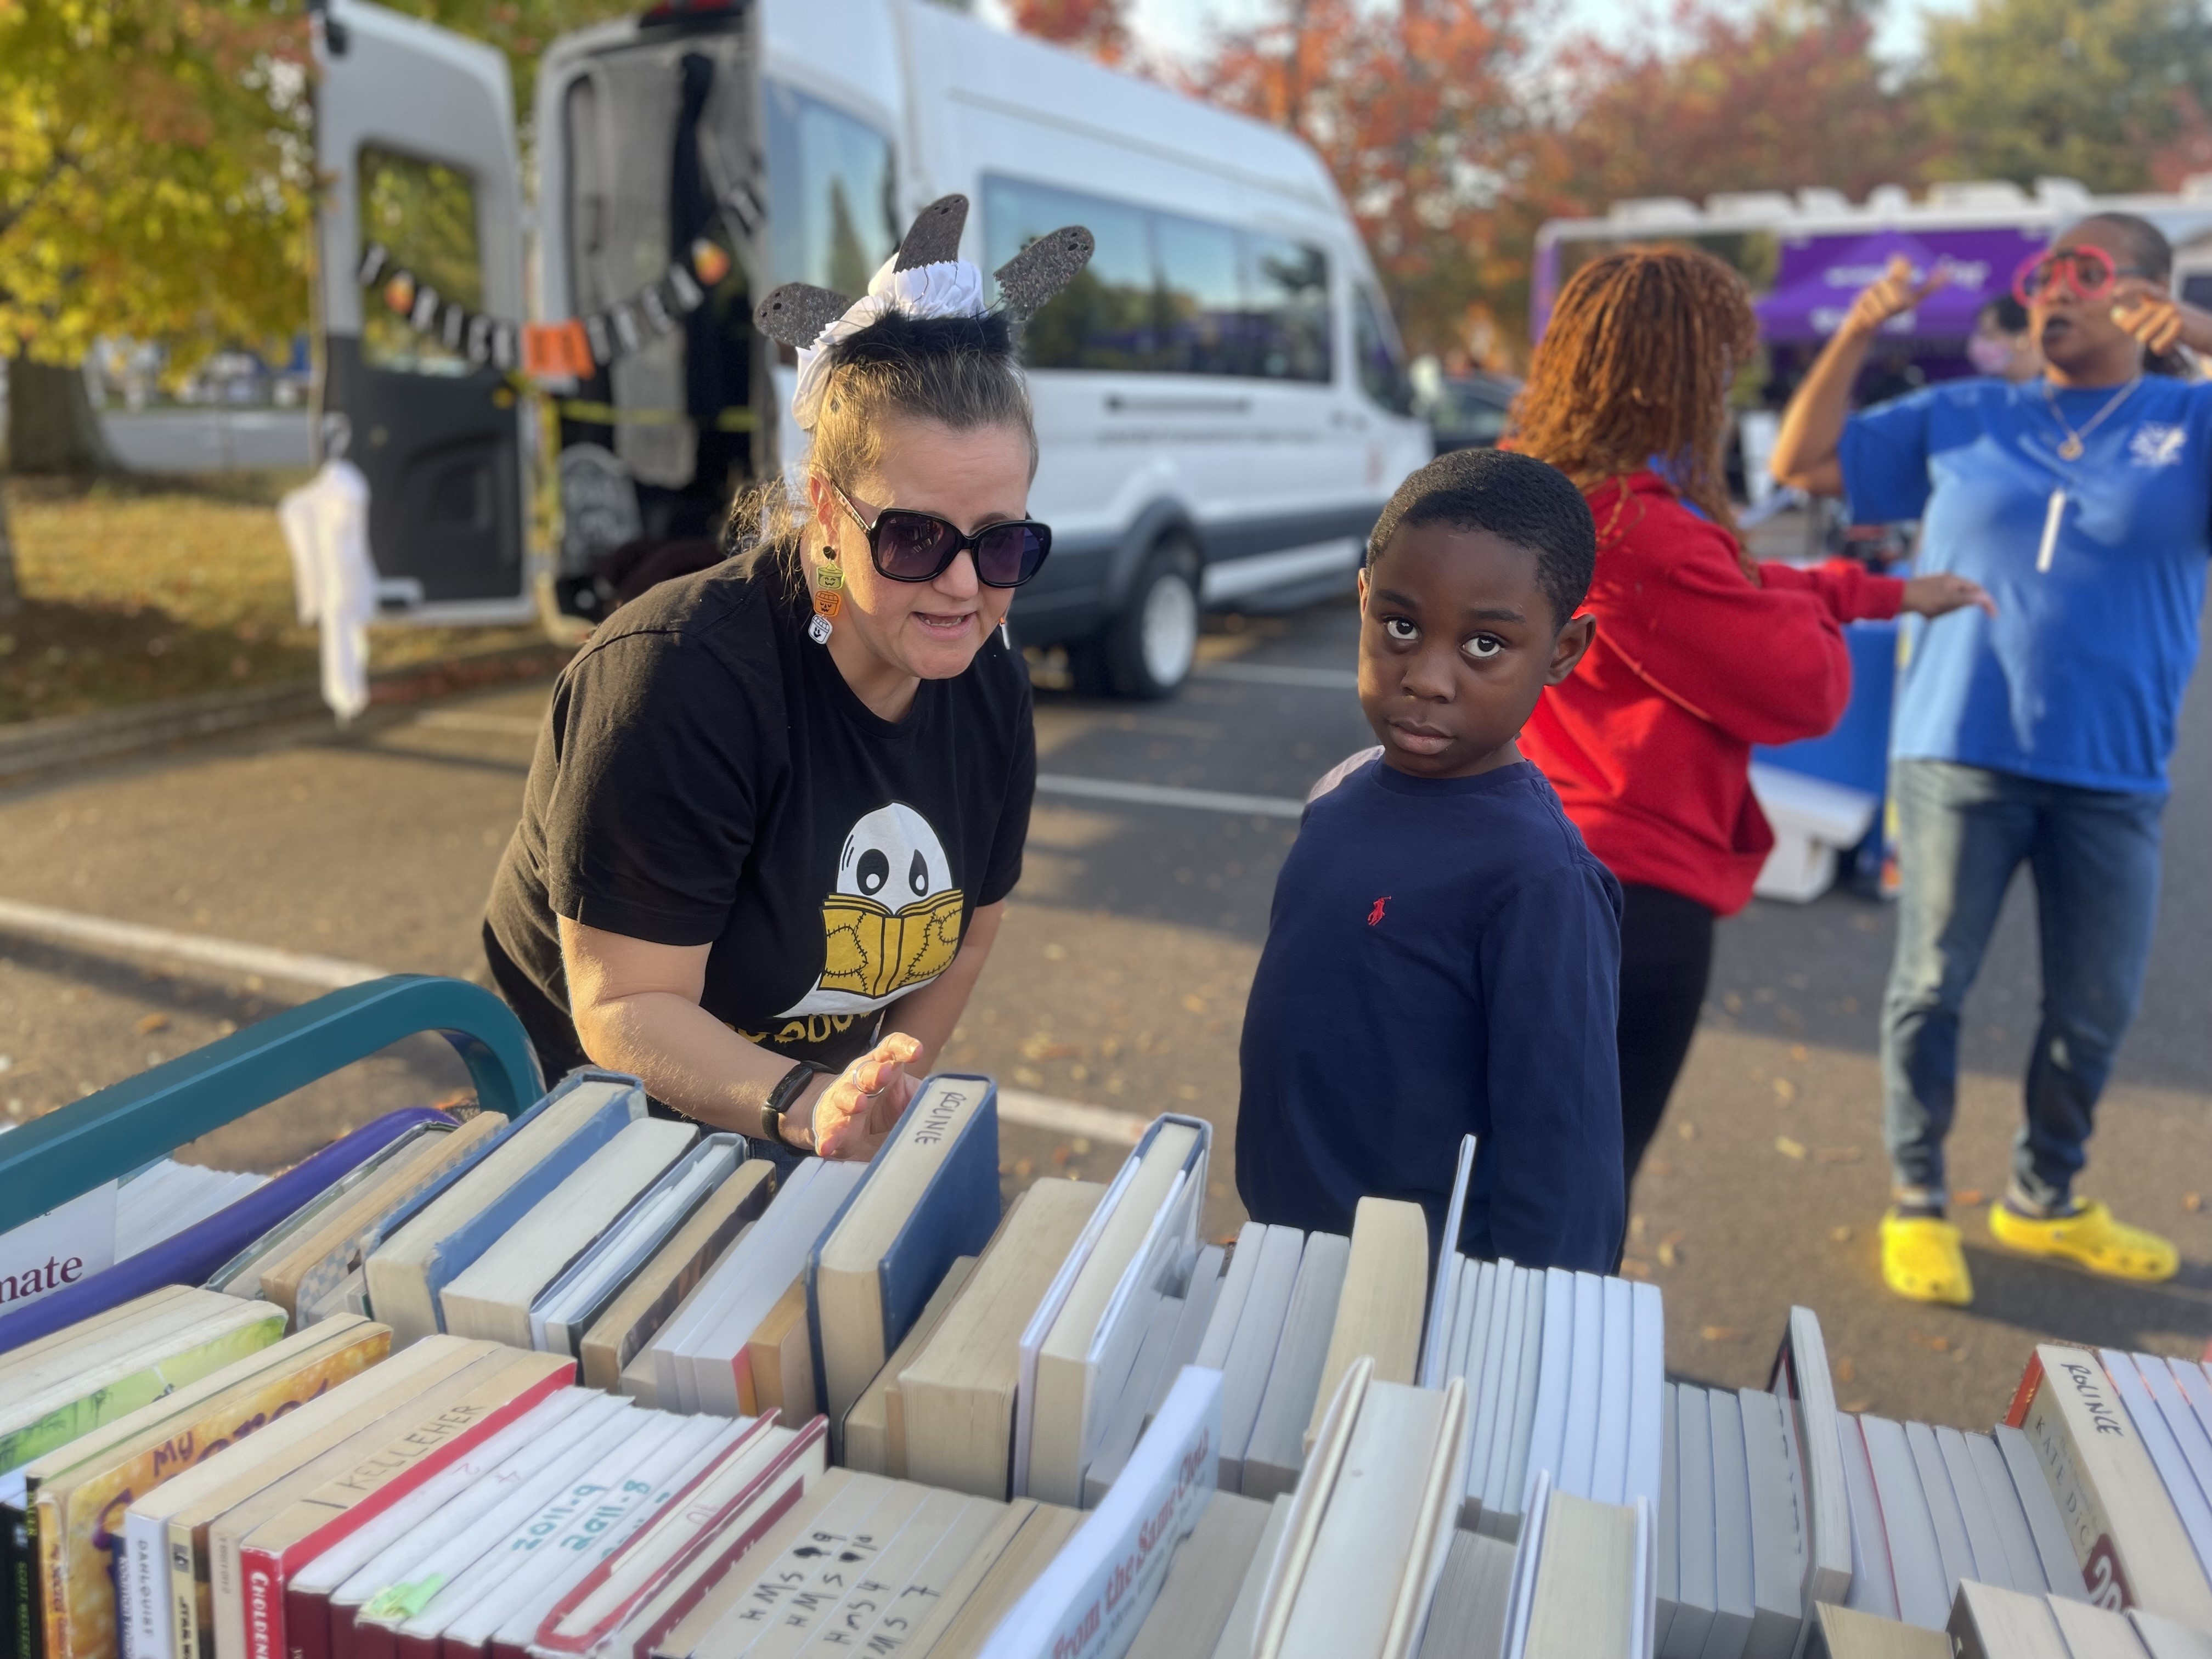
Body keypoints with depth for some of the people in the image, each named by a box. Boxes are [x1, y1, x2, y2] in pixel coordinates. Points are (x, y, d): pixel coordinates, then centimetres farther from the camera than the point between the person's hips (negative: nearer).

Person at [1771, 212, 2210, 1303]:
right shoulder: (1959, 420, 8)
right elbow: (1803, 463, 7)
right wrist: (1857, 333, -2)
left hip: (2112, 776, 1)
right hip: (1958, 756, -1)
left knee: (2095, 1007, 11)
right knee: (1932, 984, 4)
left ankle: (2043, 1202, 32)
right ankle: (1916, 1205, 19)